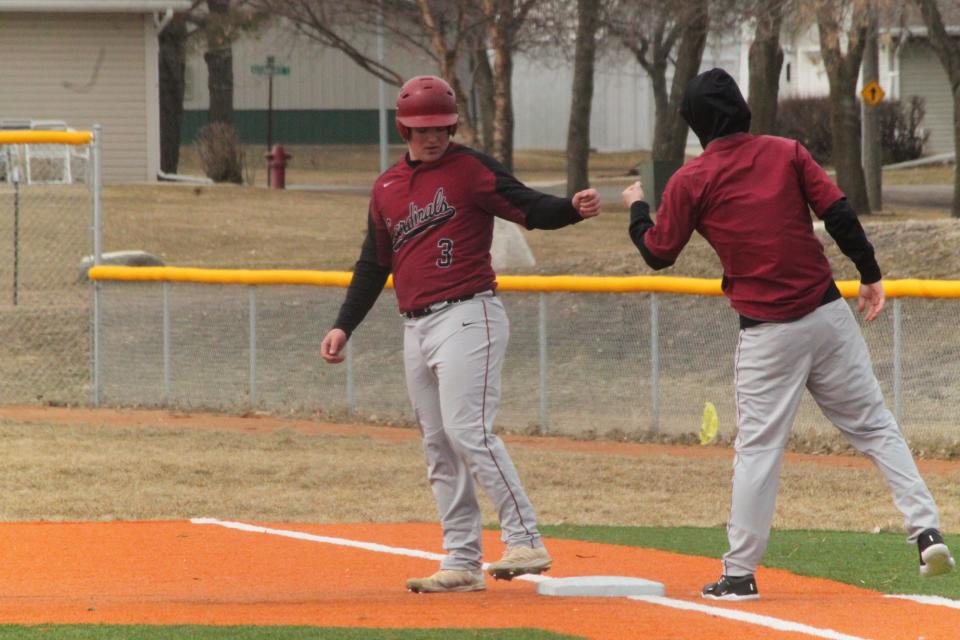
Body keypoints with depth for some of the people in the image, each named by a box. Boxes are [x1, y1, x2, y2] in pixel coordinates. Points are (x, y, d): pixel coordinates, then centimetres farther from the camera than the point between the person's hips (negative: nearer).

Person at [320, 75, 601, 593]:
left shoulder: (471, 170, -3)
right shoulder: (386, 189, 15)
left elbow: (529, 208, -13)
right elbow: (373, 265, 21)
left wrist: (573, 209, -33)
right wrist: (344, 326, 14)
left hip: (467, 316, -7)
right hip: (416, 328, 7)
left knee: (468, 430, -19)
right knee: (439, 450, 6)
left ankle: (525, 541, -17)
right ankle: (461, 563, 9)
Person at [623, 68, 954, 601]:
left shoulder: (691, 181, -1)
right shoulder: (786, 153, 5)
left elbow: (658, 253, 6)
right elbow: (839, 212, -3)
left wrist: (637, 208, 25)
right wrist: (871, 275, 4)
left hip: (767, 332, -2)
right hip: (829, 315, 2)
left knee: (758, 447, 3)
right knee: (874, 426, 7)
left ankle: (740, 573, 3)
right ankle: (926, 530, -3)